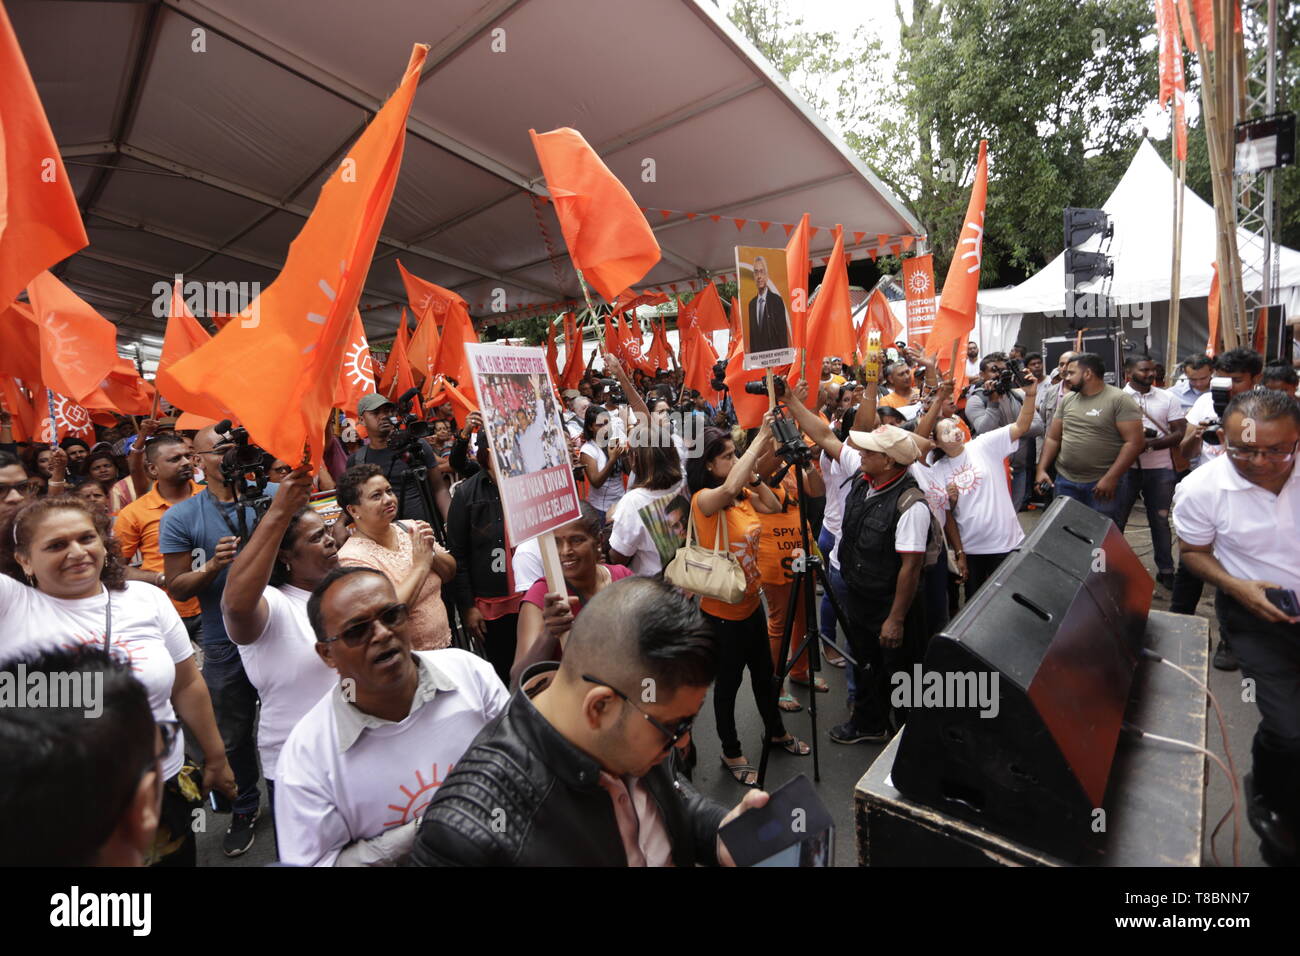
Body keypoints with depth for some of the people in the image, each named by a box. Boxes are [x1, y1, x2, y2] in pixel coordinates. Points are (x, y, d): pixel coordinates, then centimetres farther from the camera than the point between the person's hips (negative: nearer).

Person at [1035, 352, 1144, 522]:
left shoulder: (1120, 400, -7)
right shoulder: (1067, 399, 9)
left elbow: (1134, 442, -12)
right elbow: (1053, 438, 11)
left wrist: (1111, 478, -18)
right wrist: (1042, 469, 0)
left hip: (1102, 483, -4)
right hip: (1065, 480, 4)